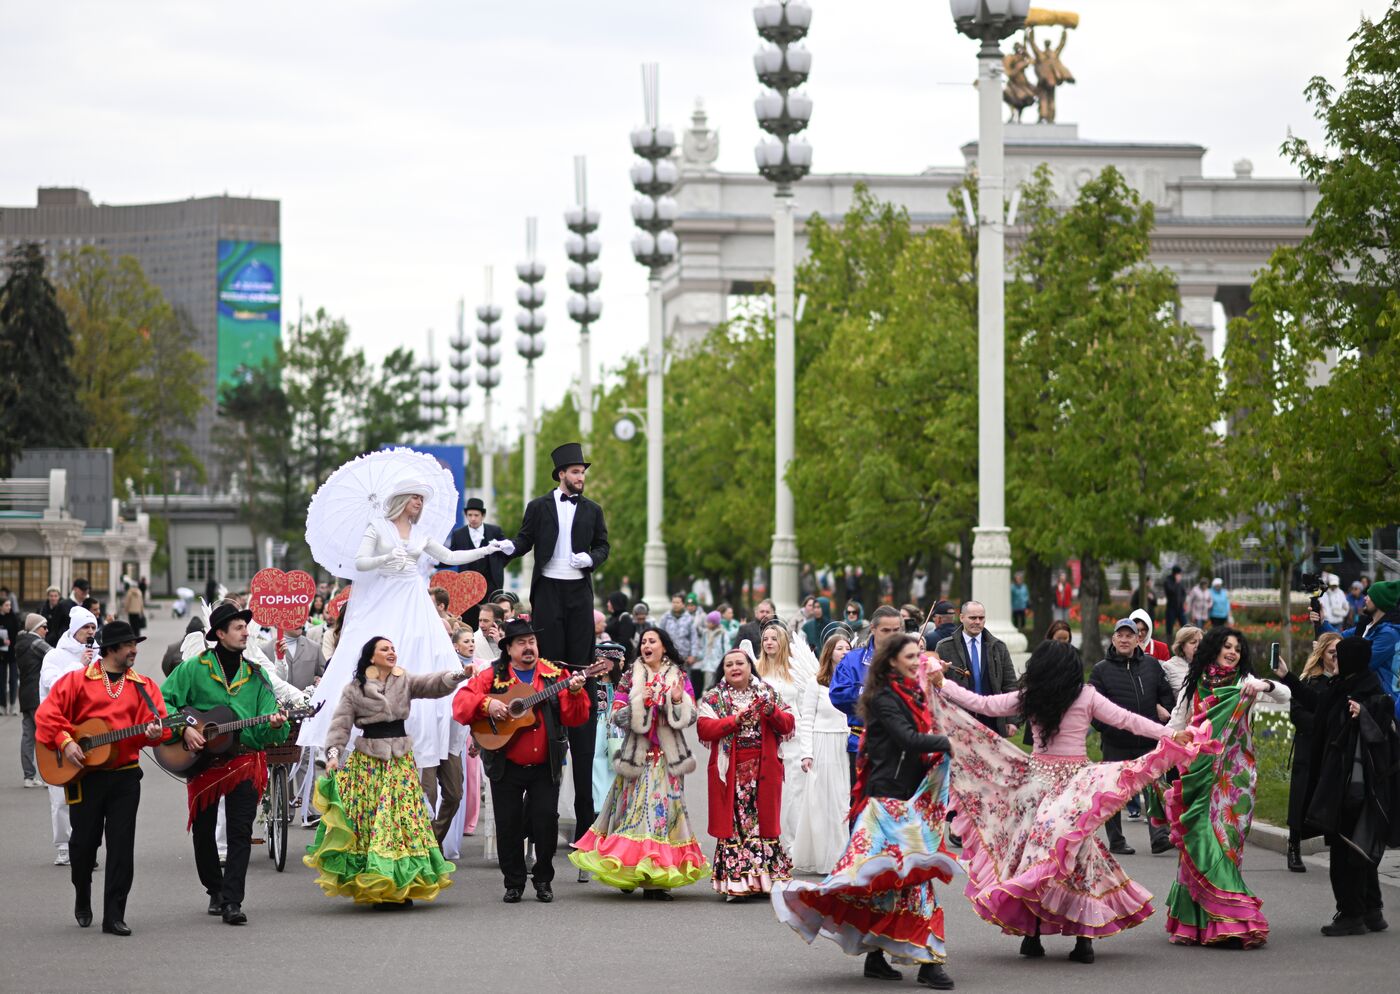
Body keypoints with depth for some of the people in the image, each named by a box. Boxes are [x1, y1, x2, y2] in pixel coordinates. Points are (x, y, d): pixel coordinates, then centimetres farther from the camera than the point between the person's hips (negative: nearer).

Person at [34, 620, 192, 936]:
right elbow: (47, 714, -4)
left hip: (125, 775, 2)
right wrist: (65, 742, -16)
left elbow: (158, 720, -1)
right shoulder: (77, 680, 0)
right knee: (85, 841, 6)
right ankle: (82, 899, 34)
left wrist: (155, 731, -24)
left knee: (122, 845, -3)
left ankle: (114, 915, 1)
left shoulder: (142, 686, 8)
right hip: (85, 775, -2)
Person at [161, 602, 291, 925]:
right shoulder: (194, 668, 1)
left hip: (245, 761, 1)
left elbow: (264, 729, 5)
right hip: (204, 760, -1)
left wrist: (274, 724, -18)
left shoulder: (255, 675, 9)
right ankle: (215, 890, 28)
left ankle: (232, 901, -11)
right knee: (203, 831, 9)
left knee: (241, 833, -8)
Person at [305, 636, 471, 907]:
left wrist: (459, 674, -27)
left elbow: (433, 684, -9)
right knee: (367, 818, -4)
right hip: (367, 761, -2)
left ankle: (401, 887, 4)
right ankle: (371, 884, 0)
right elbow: (341, 723, -3)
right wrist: (333, 753, -17)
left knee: (403, 815, 0)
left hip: (400, 760, 2)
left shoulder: (405, 681, 6)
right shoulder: (354, 689, 1)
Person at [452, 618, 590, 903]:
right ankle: (514, 882, 16)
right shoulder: (493, 677, 2)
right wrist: (487, 704, -22)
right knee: (508, 824, 3)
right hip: (506, 766, 0)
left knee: (546, 820, -5)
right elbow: (461, 703, -6)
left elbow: (575, 718, -5)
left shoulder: (555, 675, 2)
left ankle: (543, 879, 13)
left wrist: (575, 692, -23)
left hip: (545, 766, 0)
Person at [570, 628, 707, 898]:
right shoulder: (630, 678, 7)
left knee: (665, 807, -5)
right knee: (634, 806, -4)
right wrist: (638, 703, -14)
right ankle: (629, 870, 5)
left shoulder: (679, 677, 8)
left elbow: (690, 717, 5)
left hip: (668, 755, 0)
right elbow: (616, 716, 1)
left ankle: (657, 878, -3)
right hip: (637, 753, 0)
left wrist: (679, 701, -14)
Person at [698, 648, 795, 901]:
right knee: (733, 823, -5)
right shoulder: (713, 698, 7)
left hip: (763, 770, 2)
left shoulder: (767, 693, 12)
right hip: (730, 772, -2)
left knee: (764, 822, 2)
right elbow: (703, 729, -8)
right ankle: (735, 882, -2)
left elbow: (788, 725, 5)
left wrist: (772, 712, -14)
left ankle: (765, 879, 10)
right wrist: (735, 720, -19)